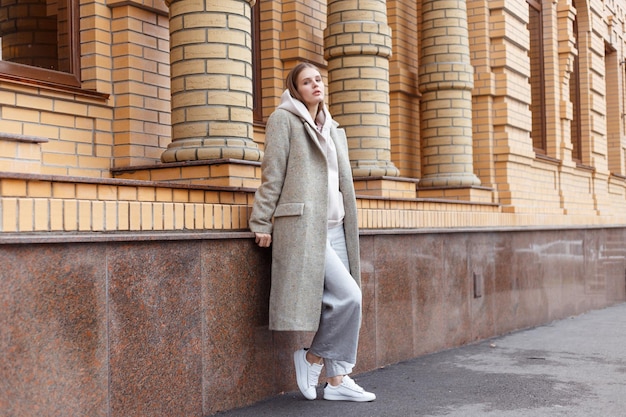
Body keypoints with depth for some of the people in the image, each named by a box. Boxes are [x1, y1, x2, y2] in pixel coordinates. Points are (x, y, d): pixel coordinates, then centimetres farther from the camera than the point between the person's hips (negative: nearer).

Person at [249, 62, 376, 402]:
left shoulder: (333, 129, 21)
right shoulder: (284, 119, 1)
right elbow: (272, 174, -5)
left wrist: (347, 226, 20)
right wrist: (262, 222, -9)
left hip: (334, 227, 7)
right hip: (302, 225, -7)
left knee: (343, 299, 4)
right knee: (348, 295, -16)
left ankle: (336, 379, 13)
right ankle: (313, 356, 4)